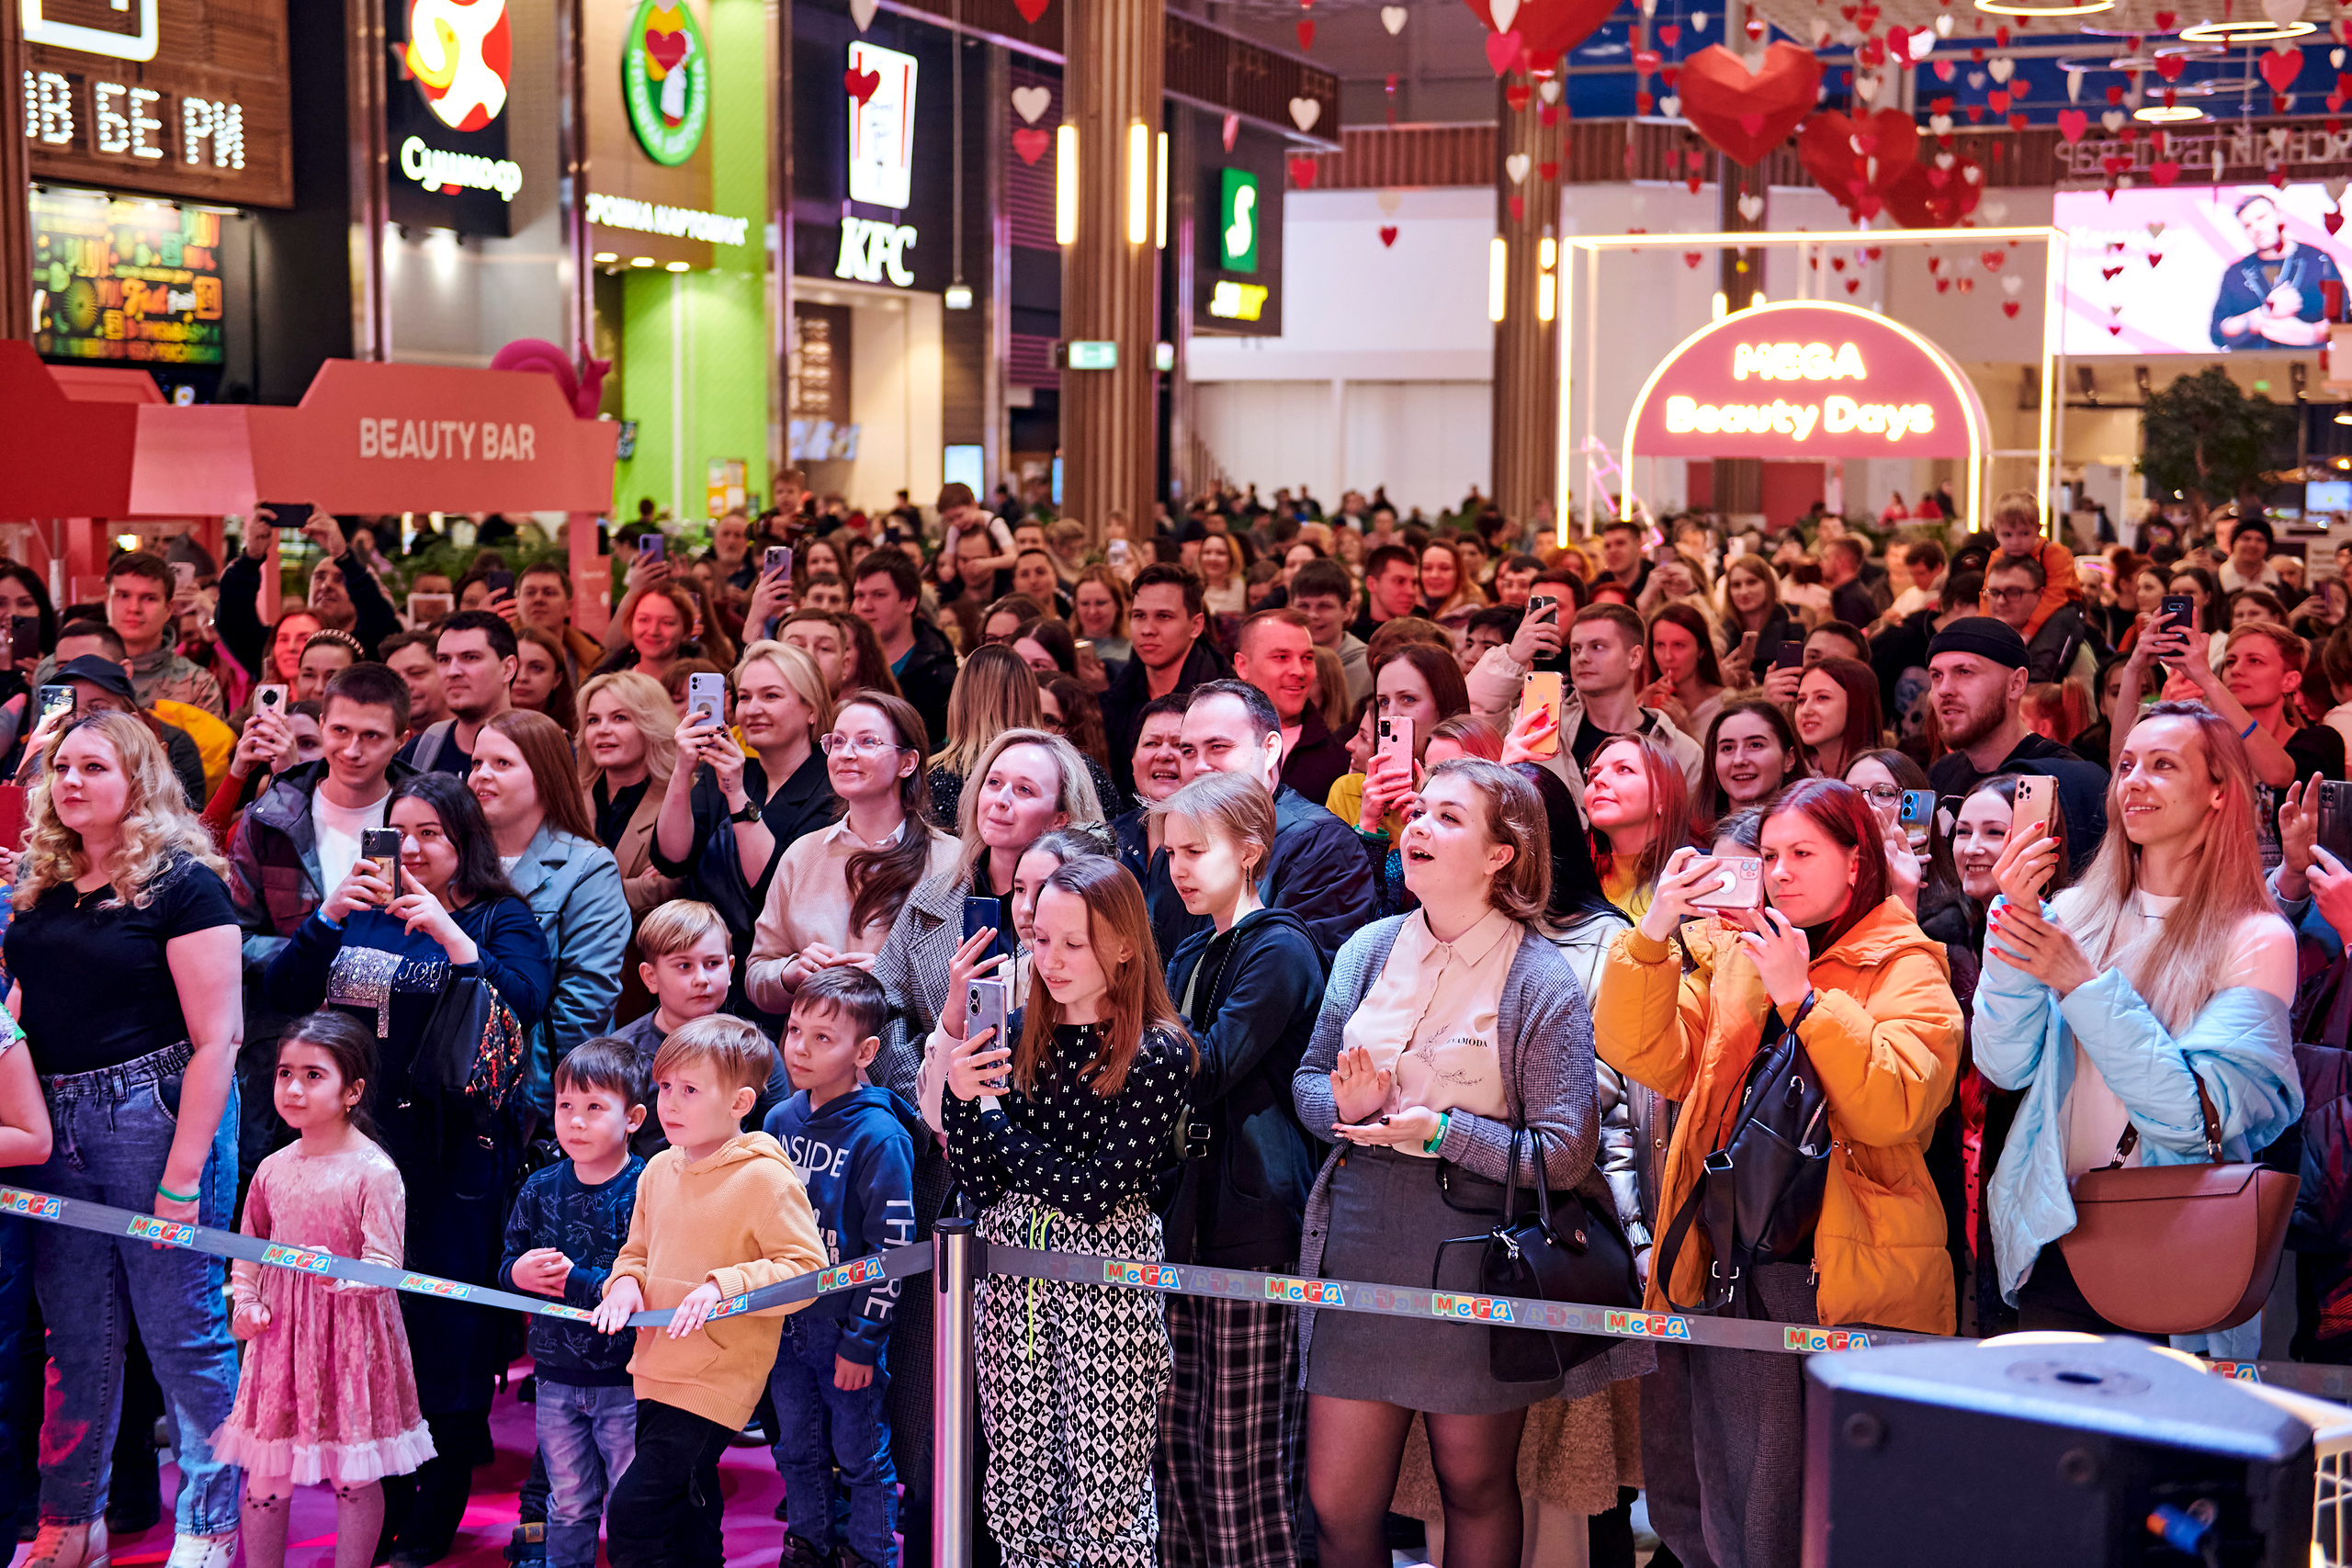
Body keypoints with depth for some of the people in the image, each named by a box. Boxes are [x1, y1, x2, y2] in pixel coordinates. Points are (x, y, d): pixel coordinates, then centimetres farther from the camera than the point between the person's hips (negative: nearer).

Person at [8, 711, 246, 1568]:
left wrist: (183, 1175, -17)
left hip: (156, 1112, -6)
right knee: (75, 1335, 13)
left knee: (183, 1331, 0)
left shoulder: (181, 884, -8)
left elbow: (215, 1039, -12)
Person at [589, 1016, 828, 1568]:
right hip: (656, 1374, 8)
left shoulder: (764, 1179, -15)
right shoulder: (658, 1171, 8)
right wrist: (625, 1283, -1)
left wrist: (725, 1285, -25)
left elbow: (808, 1269, -17)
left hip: (714, 1381, -8)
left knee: (633, 1514, -14)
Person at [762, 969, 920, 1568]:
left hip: (846, 1327, -6)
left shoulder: (880, 1136, -17)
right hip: (782, 1321, 6)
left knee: (861, 1456, 6)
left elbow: (893, 1249, -16)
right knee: (797, 1450, 19)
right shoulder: (780, 1120, 2)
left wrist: (862, 1340, -16)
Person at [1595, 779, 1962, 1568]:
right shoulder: (1729, 950, 13)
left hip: (1855, 1274, -4)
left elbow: (1895, 1107, -16)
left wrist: (1803, 998, -19)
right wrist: (1653, 936, -11)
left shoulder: (1905, 969, 1)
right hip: (1731, 1268, 4)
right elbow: (1646, 1058, 1)